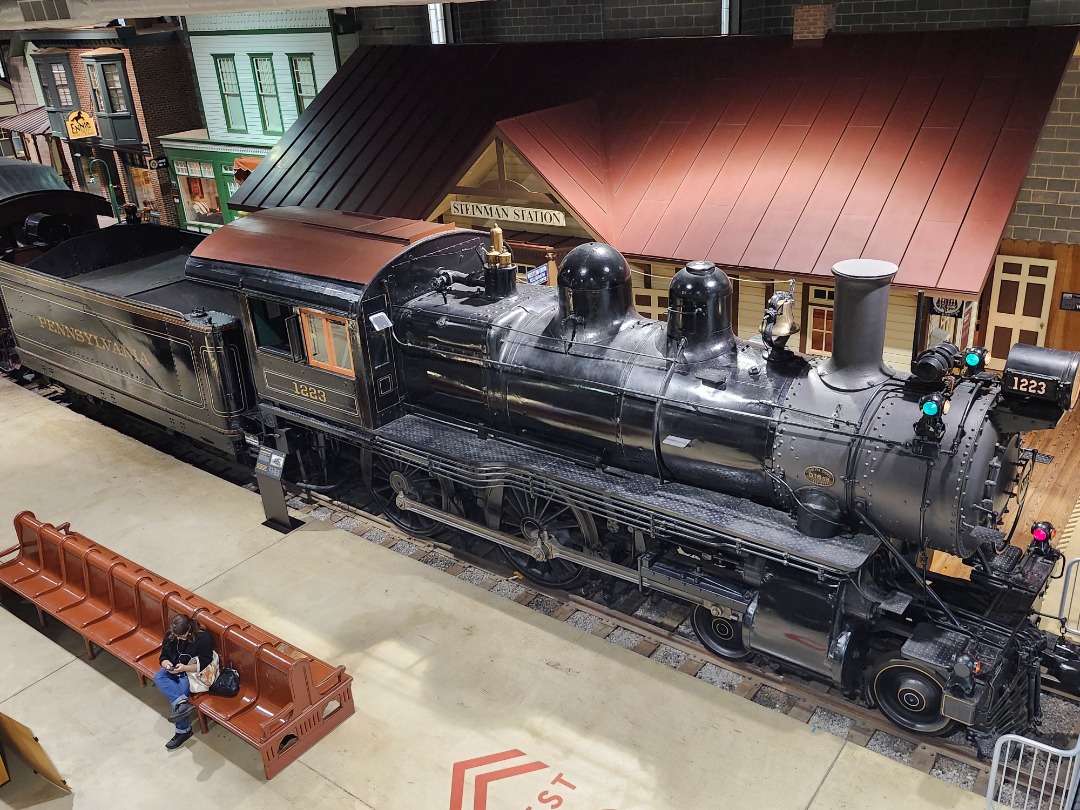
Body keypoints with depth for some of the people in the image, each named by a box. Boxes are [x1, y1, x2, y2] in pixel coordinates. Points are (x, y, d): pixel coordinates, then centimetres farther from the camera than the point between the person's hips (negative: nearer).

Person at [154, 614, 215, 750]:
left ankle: (183, 730, -18)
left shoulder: (203, 638, -20)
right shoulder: (169, 635, -3)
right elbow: (163, 656, 8)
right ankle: (181, 703, -41)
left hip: (193, 673, -6)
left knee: (179, 690, -30)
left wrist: (185, 668, -29)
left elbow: (205, 664, -18)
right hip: (175, 670, 6)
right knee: (158, 676, -25)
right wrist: (166, 664, -16)